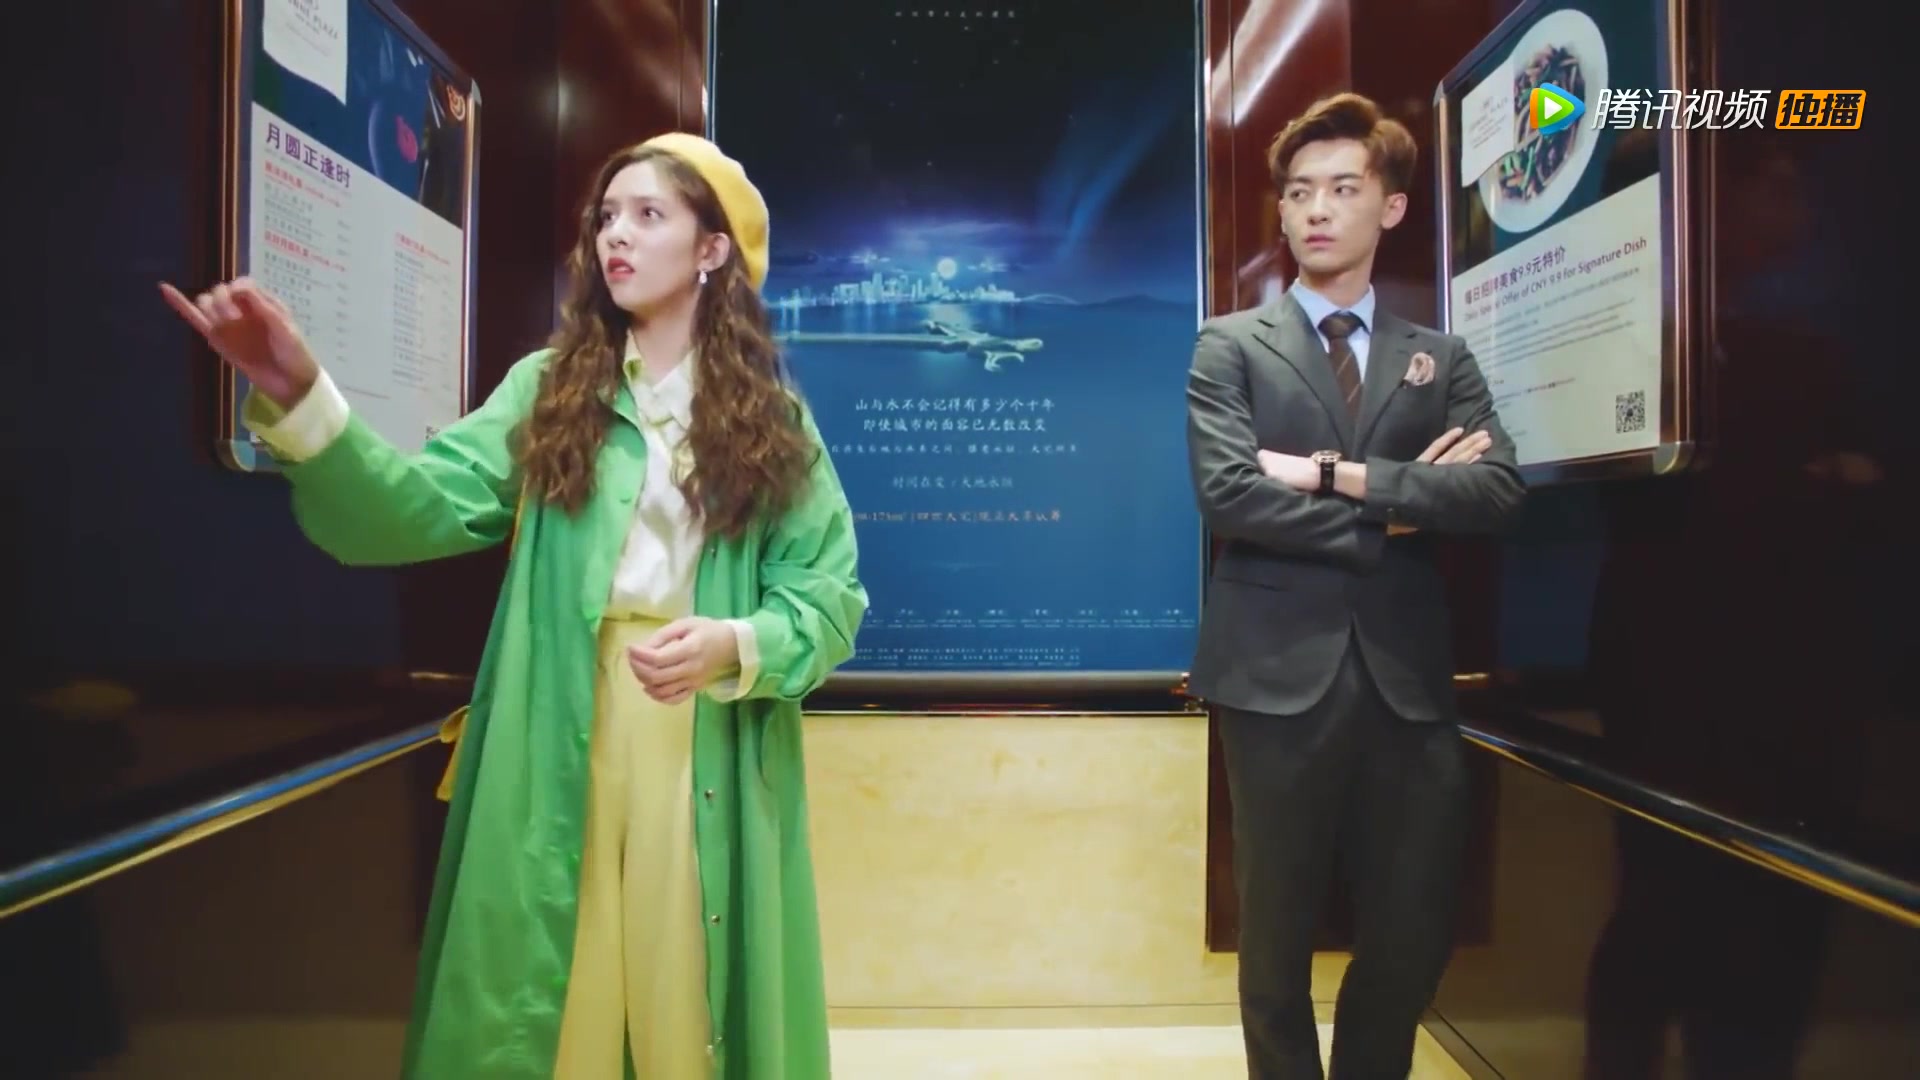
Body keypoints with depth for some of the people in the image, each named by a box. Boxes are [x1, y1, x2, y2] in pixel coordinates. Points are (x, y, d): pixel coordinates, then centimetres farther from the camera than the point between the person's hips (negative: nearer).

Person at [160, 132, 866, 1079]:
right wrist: (298, 396, -25)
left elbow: (832, 597, -1)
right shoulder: (548, 391, 6)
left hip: (714, 748, -1)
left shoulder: (772, 417, 3)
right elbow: (418, 509, -9)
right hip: (562, 746, 1)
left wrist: (737, 648, -19)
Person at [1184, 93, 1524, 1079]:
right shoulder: (1231, 346, 3)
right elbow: (1228, 496, -12)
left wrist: (1341, 475, -14)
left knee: (1414, 936, 12)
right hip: (1280, 676, -2)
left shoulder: (1441, 359, 11)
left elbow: (1497, 492, -4)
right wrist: (1396, 512, -8)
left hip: (1405, 677, 3)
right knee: (1278, 935, 11)